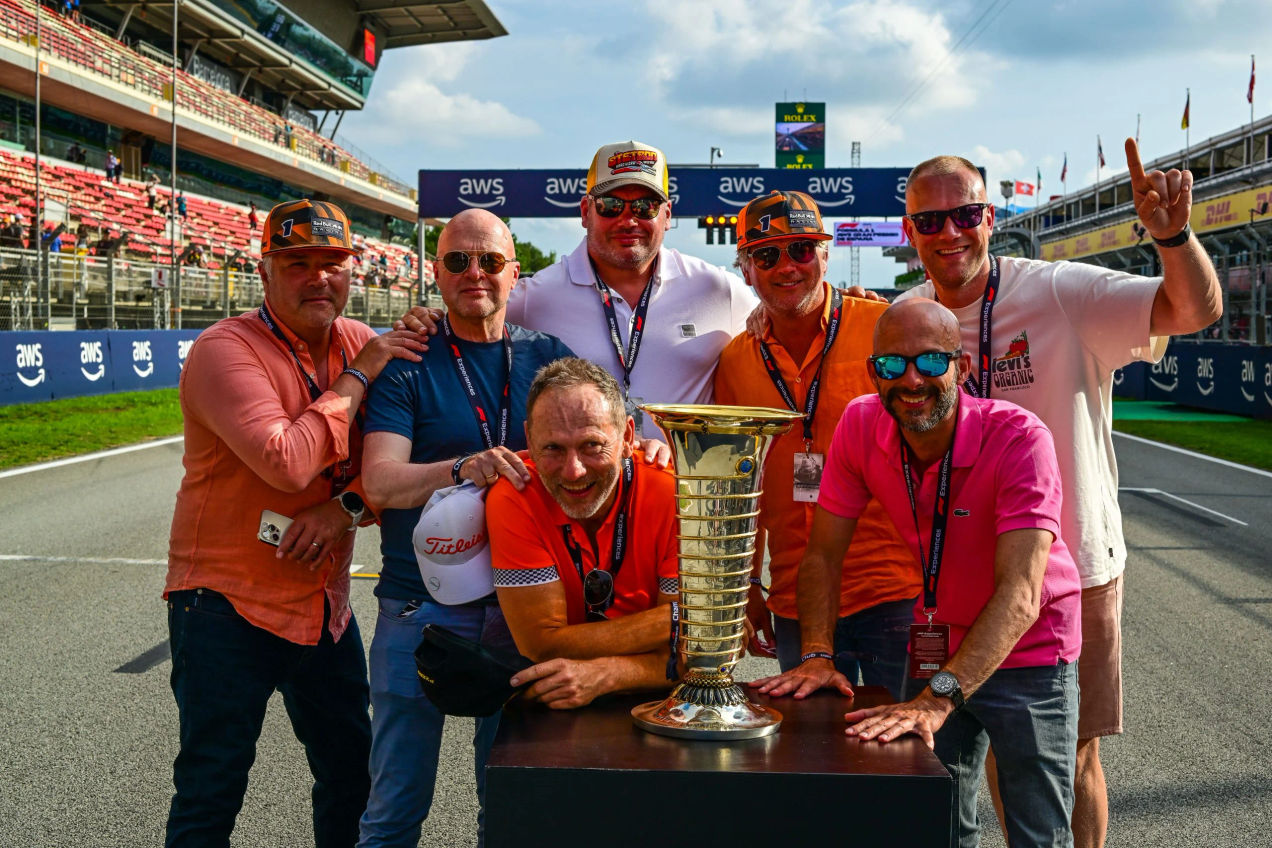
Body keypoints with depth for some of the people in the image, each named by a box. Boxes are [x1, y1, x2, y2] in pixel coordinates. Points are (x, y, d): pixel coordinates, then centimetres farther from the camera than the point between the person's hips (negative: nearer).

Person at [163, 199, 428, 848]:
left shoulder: (361, 344, 3)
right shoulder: (226, 349, -16)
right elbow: (287, 463, -29)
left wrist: (347, 506, -16)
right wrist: (357, 378, -20)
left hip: (324, 601, 6)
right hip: (227, 604, -6)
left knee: (352, 770, 18)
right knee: (212, 790, 3)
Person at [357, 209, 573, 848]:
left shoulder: (547, 357, 8)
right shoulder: (406, 364, -2)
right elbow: (380, 482, -12)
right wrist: (464, 469, -30)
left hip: (521, 603, 3)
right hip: (420, 607, -2)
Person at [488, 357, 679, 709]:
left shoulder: (672, 496, -16)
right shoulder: (514, 501, -16)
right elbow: (543, 646, -19)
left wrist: (603, 675, -29)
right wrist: (675, 619, -21)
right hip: (551, 719, -1)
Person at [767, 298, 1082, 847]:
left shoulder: (1020, 438, -27)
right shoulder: (860, 426, -13)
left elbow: (1020, 594, -34)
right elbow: (823, 554, -6)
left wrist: (937, 698, -45)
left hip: (1027, 651, -3)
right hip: (938, 647, 4)